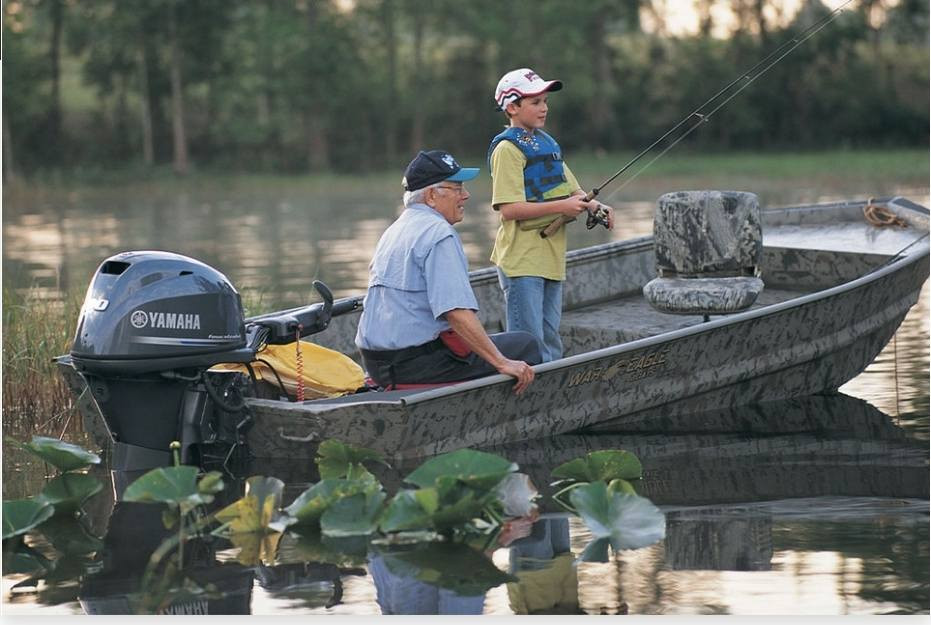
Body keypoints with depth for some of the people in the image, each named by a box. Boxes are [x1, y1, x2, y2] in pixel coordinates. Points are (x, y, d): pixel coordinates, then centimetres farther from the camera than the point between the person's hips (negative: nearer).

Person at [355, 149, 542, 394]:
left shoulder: (393, 231, 16)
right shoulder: (439, 234, -16)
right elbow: (457, 312, -25)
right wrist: (502, 363, -23)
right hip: (417, 362, -10)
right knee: (526, 346, -4)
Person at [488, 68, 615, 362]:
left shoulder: (547, 142, 15)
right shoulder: (507, 148, -12)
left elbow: (572, 189, 19)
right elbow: (509, 209, -19)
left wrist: (596, 206, -2)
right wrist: (561, 207, -22)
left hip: (551, 258, 9)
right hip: (522, 261, -9)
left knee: (551, 344, 12)